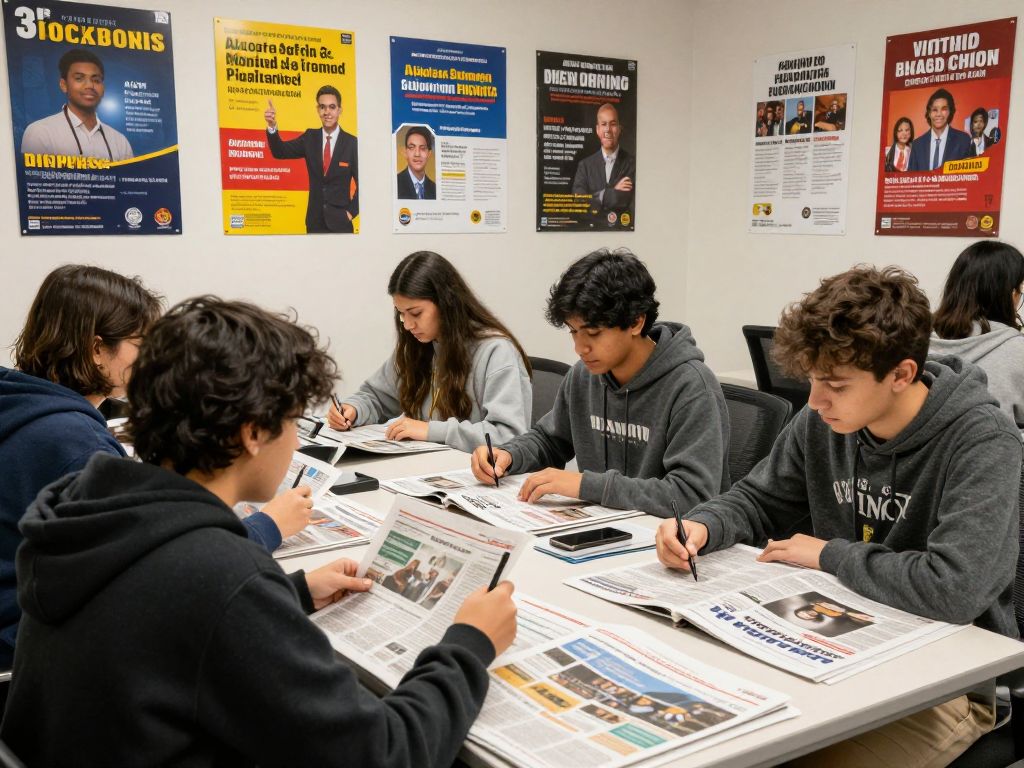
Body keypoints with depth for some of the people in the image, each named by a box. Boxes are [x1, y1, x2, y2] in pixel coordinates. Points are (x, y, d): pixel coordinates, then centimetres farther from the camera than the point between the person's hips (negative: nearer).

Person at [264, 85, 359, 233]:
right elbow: (280, 152, -2)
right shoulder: (310, 138, 6)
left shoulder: (352, 143, -5)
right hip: (315, 220, 3)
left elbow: (362, 183, -2)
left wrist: (352, 211, -7)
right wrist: (272, 127, -19)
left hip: (340, 220, -3)